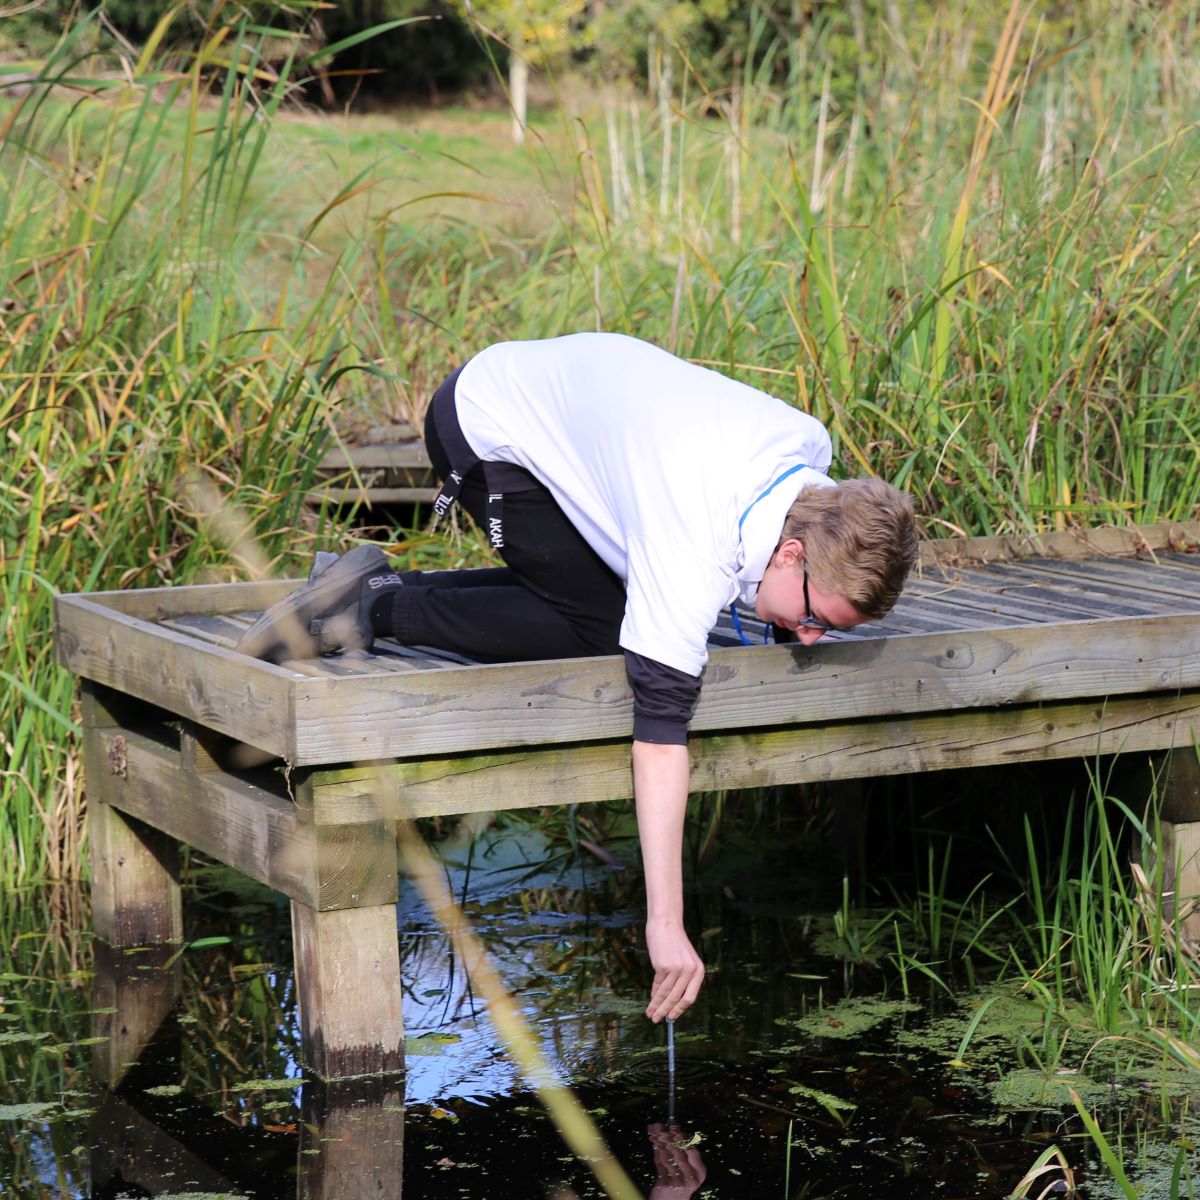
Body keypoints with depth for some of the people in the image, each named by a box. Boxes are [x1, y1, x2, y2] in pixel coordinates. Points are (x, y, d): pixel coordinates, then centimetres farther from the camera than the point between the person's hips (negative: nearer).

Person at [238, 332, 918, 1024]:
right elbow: (660, 723, -39)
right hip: (488, 428, -8)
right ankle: (381, 611, -5)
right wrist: (665, 923, -41)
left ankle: (382, 586, 7)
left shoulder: (812, 447, -15)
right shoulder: (696, 549, -38)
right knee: (599, 627, -16)